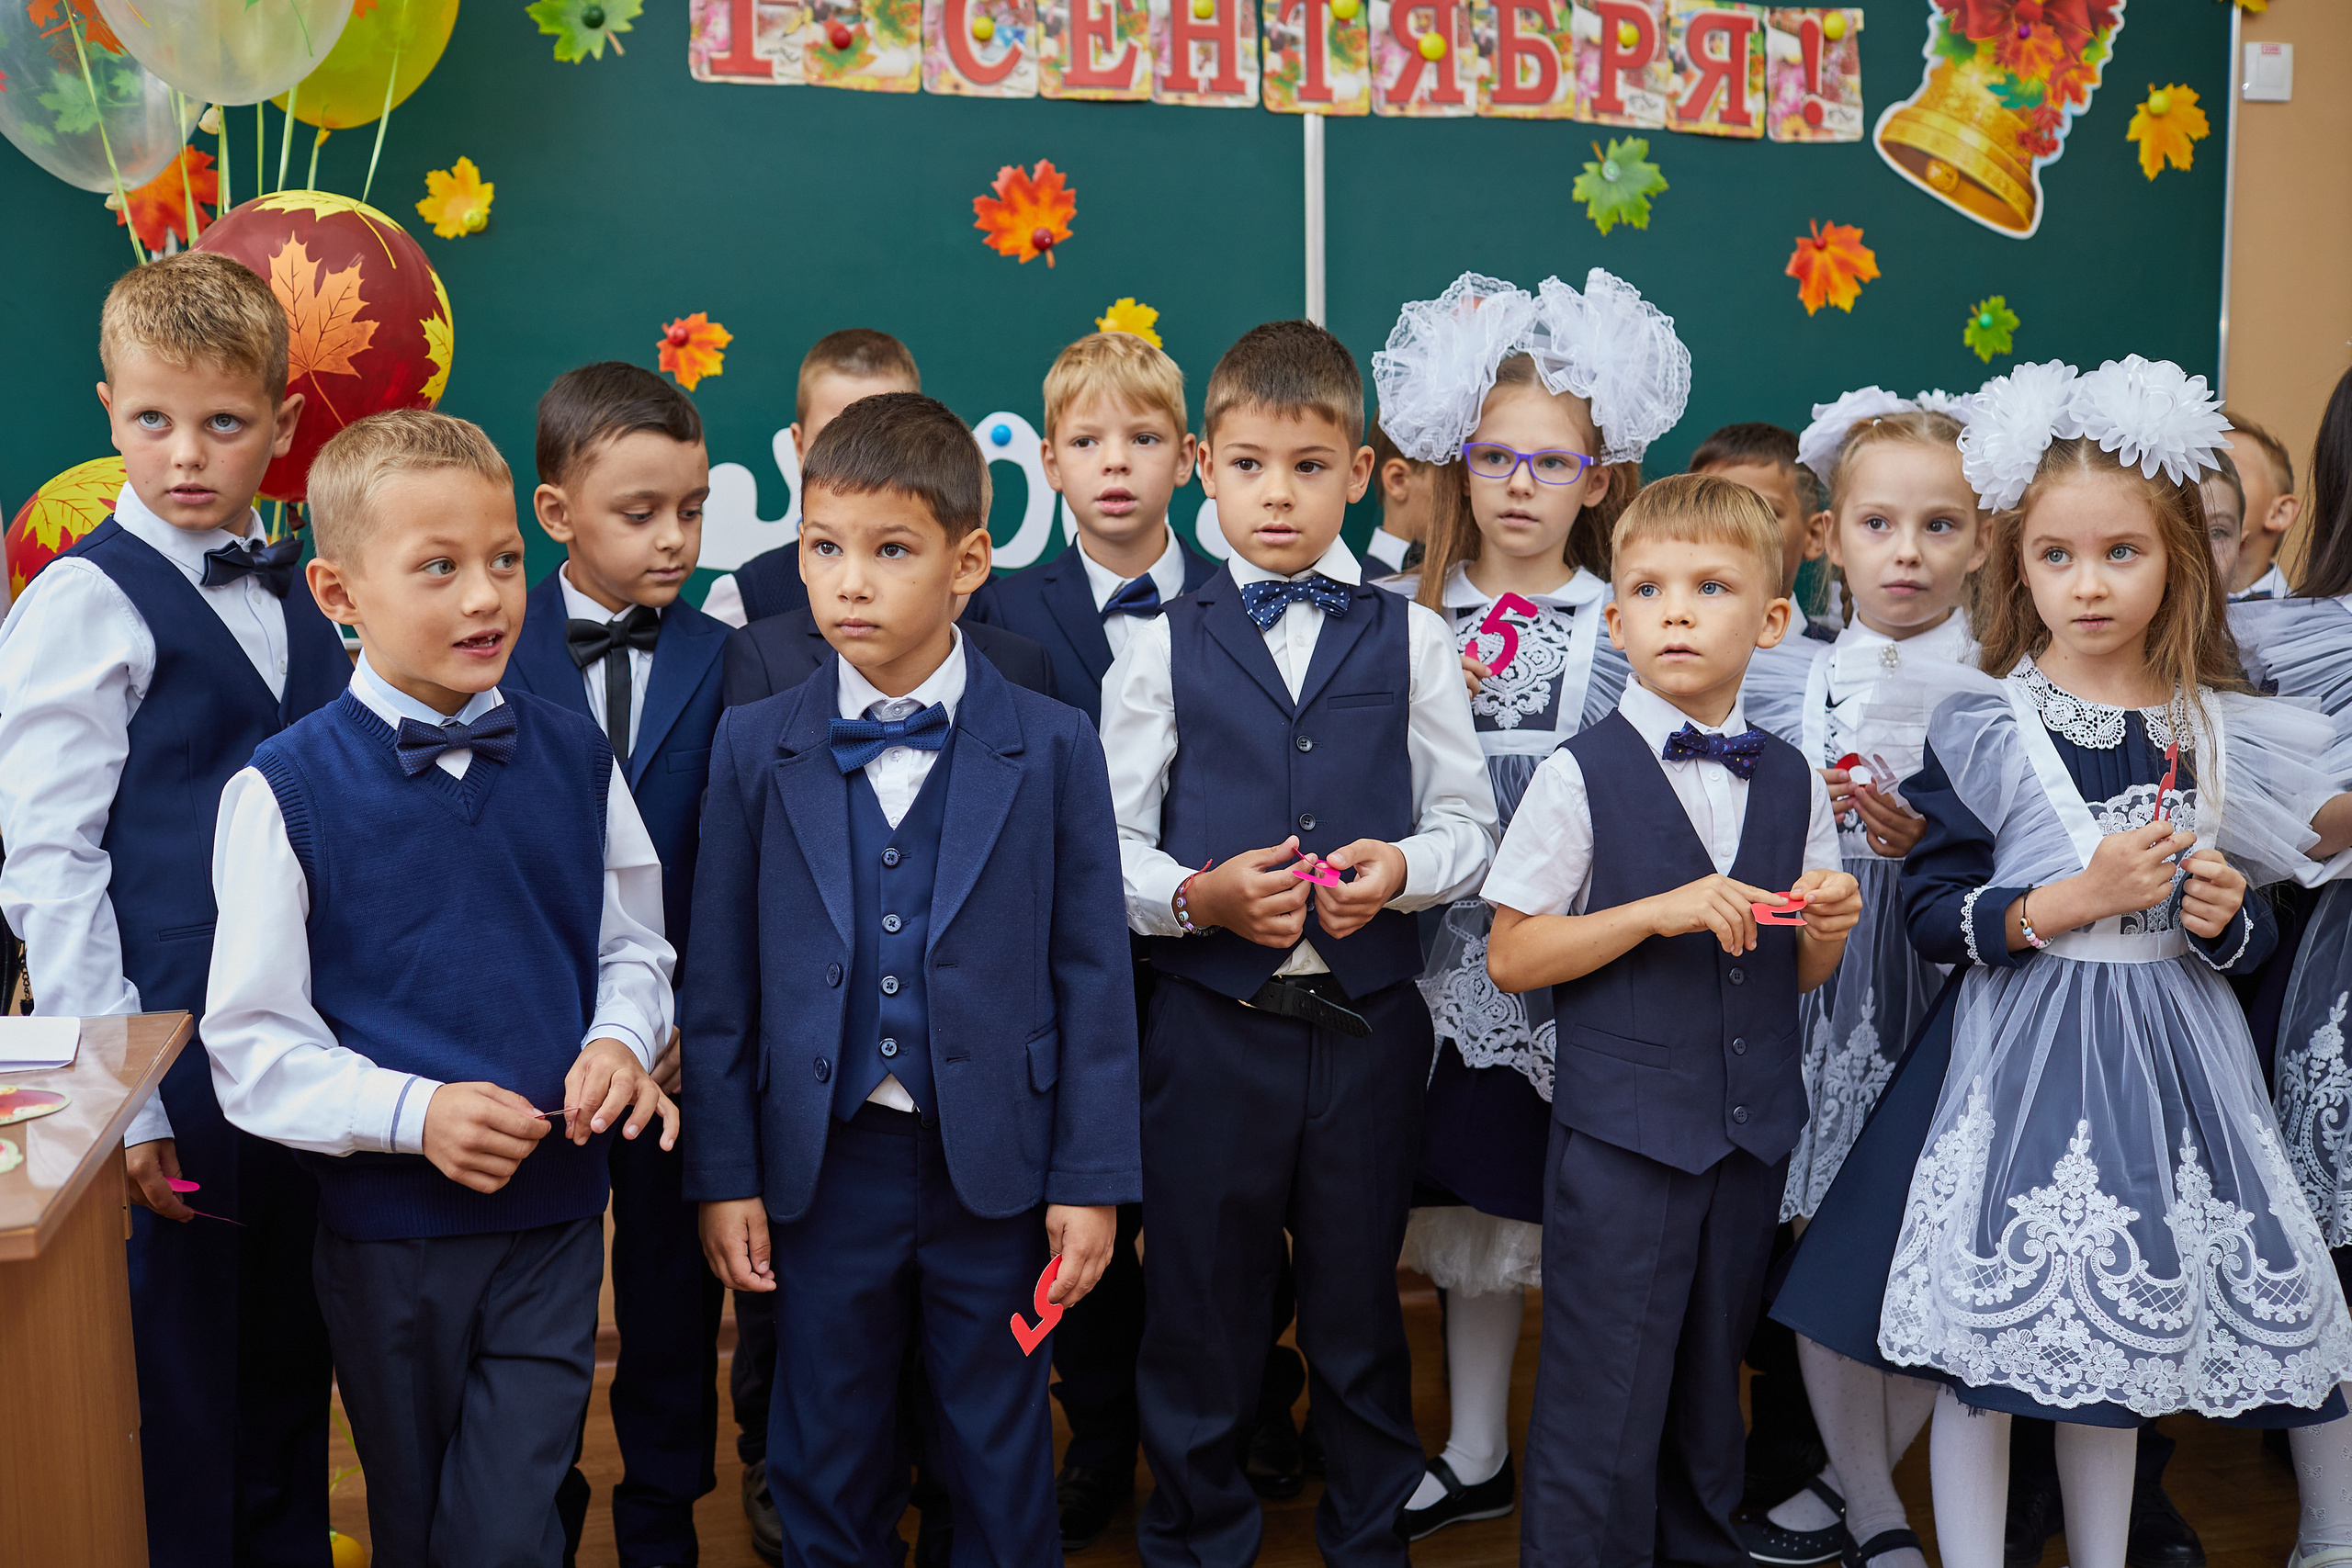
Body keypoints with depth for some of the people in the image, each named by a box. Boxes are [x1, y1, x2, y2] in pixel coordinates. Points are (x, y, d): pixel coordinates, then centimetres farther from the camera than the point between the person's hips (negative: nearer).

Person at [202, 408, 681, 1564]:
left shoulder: (572, 757, -1)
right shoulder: (285, 791, -12)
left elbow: (632, 947, 10)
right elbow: (251, 1047, -9)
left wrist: (619, 1040, -10)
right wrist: (411, 1112, -22)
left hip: (555, 1212, 1)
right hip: (384, 1225, -1)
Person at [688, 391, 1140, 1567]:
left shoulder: (1052, 748, -4)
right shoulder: (754, 749, 0)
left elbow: (1090, 974, -3)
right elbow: (720, 979, 2)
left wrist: (1092, 1177, -4)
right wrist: (724, 1174, 0)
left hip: (995, 1167, -1)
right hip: (822, 1163, 1)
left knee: (1001, 1466, 14)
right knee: (825, 1467, 15)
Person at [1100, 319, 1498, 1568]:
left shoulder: (1409, 638, 4)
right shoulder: (1165, 648, 2)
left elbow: (1467, 821, 6)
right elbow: (1108, 845, 0)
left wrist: (1401, 868, -15)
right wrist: (1199, 896, -18)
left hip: (1367, 1025, 1)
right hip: (1211, 1026, -1)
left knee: (1361, 1310, 14)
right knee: (1200, 1309, 10)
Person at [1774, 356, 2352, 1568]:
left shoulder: (2218, 733, 5)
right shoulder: (1981, 725, -6)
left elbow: (2247, 935, 13)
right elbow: (1934, 915, -9)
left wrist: (2223, 921, -9)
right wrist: (2074, 899, -19)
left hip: (2164, 1057, 3)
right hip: (2018, 1059, -3)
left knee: (2122, 1341, 14)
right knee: (1985, 1347, 1)